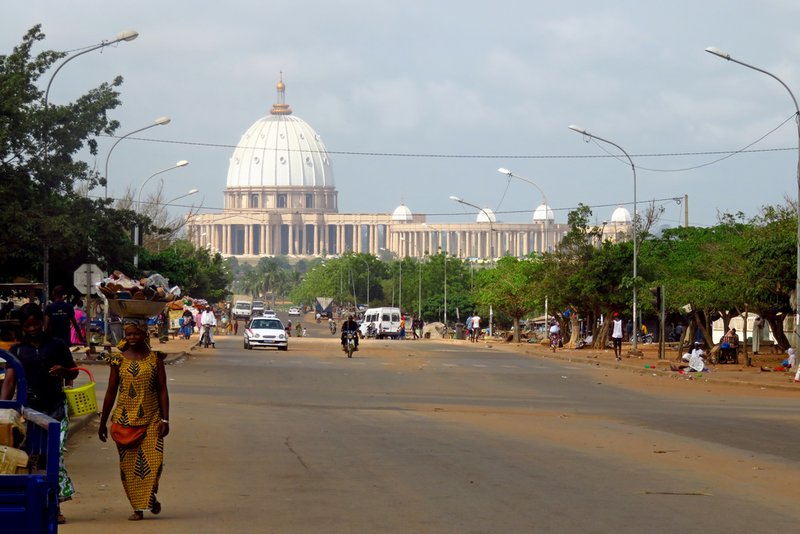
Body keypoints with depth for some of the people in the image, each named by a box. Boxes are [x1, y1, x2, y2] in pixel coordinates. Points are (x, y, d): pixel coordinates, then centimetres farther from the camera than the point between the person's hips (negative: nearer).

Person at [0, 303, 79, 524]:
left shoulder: (57, 345, 6)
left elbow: (73, 373, 15)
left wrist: (62, 371, -8)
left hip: (54, 409, -2)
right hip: (28, 409, 2)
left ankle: (55, 507, -6)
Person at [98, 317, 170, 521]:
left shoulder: (155, 358, 2)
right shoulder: (119, 359, 3)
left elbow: (162, 390, 3)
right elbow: (111, 392, 8)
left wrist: (165, 419, -4)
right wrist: (103, 422, 10)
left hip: (151, 419, -1)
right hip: (124, 418, 1)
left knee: (154, 461, -8)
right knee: (129, 464, 1)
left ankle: (150, 496, 19)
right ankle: (139, 506, 12)